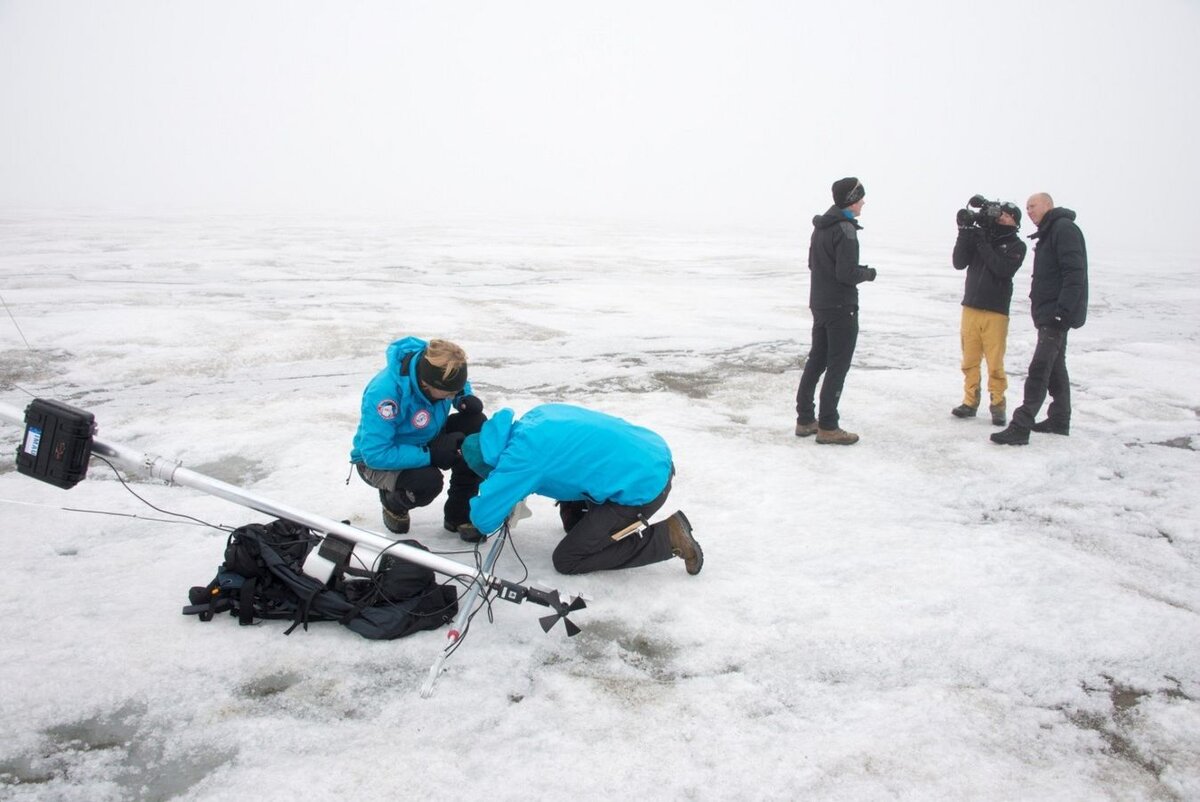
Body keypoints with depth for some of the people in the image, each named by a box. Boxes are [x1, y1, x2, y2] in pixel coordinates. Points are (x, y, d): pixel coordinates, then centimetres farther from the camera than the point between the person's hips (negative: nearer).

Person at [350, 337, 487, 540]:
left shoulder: (441, 371, -17)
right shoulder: (385, 392, -37)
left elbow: (461, 386, 8)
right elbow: (375, 454, -37)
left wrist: (465, 398, -16)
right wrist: (430, 455, -36)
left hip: (423, 440, 7)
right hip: (377, 462, -6)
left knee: (476, 424, -19)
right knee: (428, 481, -37)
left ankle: (458, 515, -6)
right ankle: (392, 502, 3)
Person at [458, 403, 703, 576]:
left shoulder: (521, 454, -16)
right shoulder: (536, 416, 8)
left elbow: (483, 520, -13)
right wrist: (515, 499, 18)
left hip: (643, 488, -9)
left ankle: (667, 538, 0)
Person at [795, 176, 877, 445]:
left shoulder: (820, 226, 10)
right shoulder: (845, 229, -18)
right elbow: (847, 273, -23)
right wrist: (868, 273, -3)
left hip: (819, 304, 9)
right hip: (841, 307, -9)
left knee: (816, 360, 14)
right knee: (837, 366, -3)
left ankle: (805, 419, 19)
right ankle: (828, 427, 1)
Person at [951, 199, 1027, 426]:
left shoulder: (1016, 246, 1)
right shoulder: (978, 236, 8)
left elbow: (1003, 268, -16)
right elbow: (959, 262, -1)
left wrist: (983, 244, -17)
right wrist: (964, 232, -11)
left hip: (996, 312, -3)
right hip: (970, 308, 3)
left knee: (995, 363, -4)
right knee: (970, 360, 6)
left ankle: (997, 405, 6)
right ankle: (970, 402, 15)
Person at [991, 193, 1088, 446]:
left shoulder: (1064, 229, -12)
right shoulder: (1048, 233, 20)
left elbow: (1075, 273, -21)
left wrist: (1063, 310, -26)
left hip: (1057, 314, -11)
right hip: (1048, 314, 11)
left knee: (1039, 368, -14)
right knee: (1055, 366, 17)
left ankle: (1021, 427, -17)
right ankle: (1059, 420, 27)